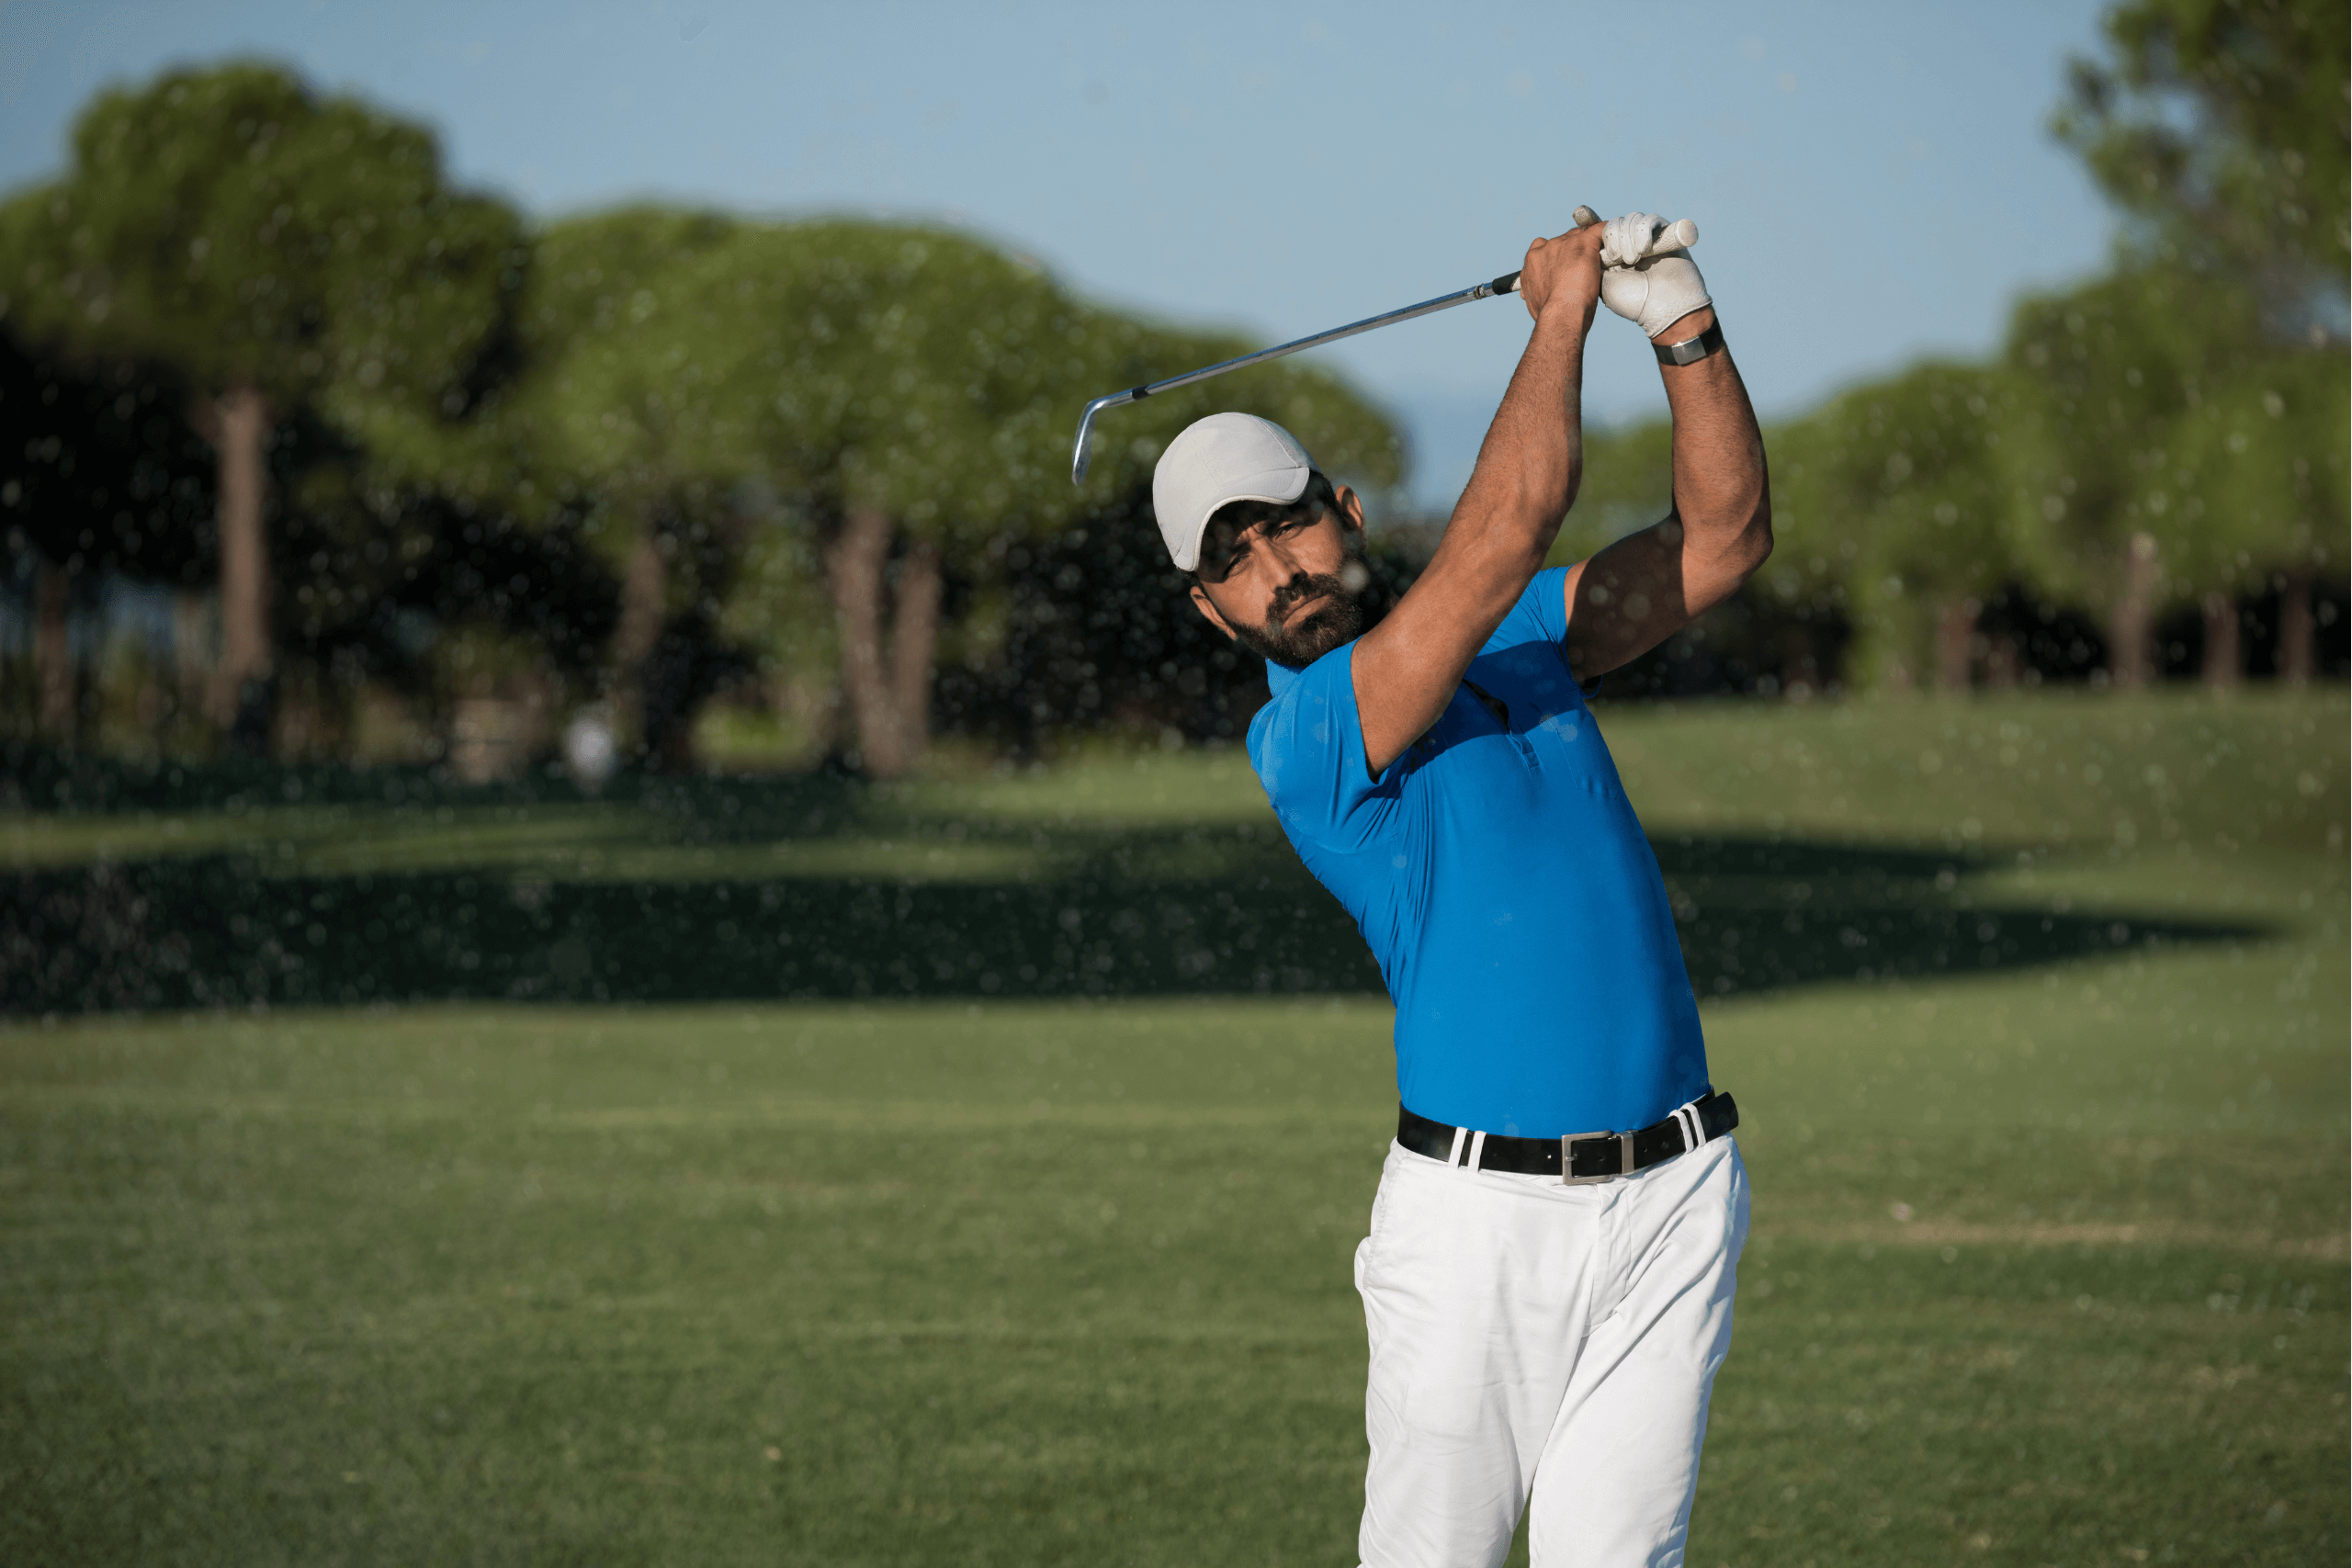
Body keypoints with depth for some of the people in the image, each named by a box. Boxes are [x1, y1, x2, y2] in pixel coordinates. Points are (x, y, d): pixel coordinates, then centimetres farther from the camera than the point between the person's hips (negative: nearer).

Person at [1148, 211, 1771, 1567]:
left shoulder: (1519, 639, 15)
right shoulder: (1303, 740, -9)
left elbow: (1725, 538, 13)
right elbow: (1510, 522, -16)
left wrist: (1684, 323, 1)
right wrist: (1563, 304, -4)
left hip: (1671, 1198, 4)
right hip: (1479, 1213, -4)